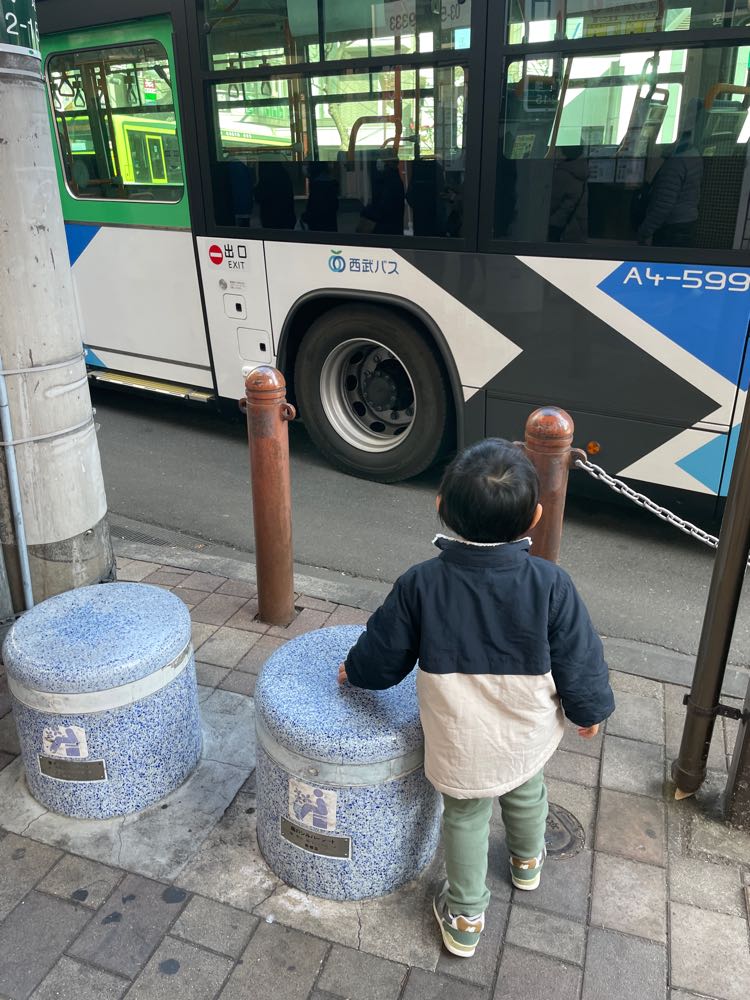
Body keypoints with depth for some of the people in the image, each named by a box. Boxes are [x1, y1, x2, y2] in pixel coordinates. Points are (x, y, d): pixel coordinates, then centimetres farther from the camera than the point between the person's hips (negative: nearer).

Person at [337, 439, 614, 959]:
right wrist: (590, 709, 7)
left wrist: (356, 671, 12)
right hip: (528, 737, 2)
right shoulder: (550, 584, -23)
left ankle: (465, 917, 38)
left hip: (460, 747, -2)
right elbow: (579, 659, -12)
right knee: (526, 796, 32)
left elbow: (384, 657, -10)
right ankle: (528, 862, 59)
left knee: (466, 818, 23)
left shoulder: (420, 584, -22)